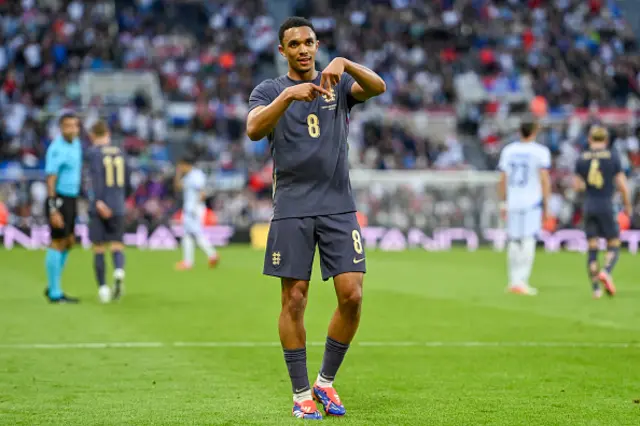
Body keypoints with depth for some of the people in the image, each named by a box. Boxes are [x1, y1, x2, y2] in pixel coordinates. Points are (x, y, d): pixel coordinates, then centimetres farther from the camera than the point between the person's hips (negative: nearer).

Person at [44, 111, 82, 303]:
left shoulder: (76, 144, 9)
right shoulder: (57, 149, -17)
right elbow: (50, 181, -19)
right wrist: (53, 211, -24)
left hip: (71, 199, 9)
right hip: (59, 200, -9)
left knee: (69, 243, 13)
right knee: (58, 244, -5)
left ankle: (52, 288, 21)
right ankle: (55, 293, -1)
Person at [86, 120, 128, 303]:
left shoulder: (94, 153, -3)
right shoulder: (120, 153, 12)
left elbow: (96, 177, -19)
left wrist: (98, 201, -28)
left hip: (99, 208, -3)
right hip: (118, 209, 3)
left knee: (99, 248, 7)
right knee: (117, 246, 3)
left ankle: (103, 288, 4)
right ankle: (119, 271, -27)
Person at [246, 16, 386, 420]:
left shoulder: (338, 85, 9)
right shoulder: (269, 91, 5)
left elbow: (379, 87, -11)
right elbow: (254, 129, -16)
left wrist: (344, 63, -29)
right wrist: (288, 95, -31)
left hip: (339, 207, 2)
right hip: (291, 209, -2)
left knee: (352, 296, -5)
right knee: (294, 300, -2)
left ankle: (326, 382, 13)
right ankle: (301, 394, 8)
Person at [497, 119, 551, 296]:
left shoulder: (508, 150, 9)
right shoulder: (540, 152, -4)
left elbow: (502, 180, 10)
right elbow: (544, 179, -9)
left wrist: (503, 203, 17)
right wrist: (546, 204, -3)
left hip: (512, 202, 4)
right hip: (532, 202, -4)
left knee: (514, 243, 11)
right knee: (528, 241, -6)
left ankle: (513, 281, 13)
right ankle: (521, 281, -16)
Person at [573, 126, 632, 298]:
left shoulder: (582, 158, 3)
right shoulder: (613, 156, -4)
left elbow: (577, 185, 6)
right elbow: (622, 185, -6)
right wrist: (628, 205, 7)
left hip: (589, 206, 3)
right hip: (606, 206, -3)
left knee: (592, 249, 7)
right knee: (614, 247, 5)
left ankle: (595, 288, 1)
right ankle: (606, 272, -23)